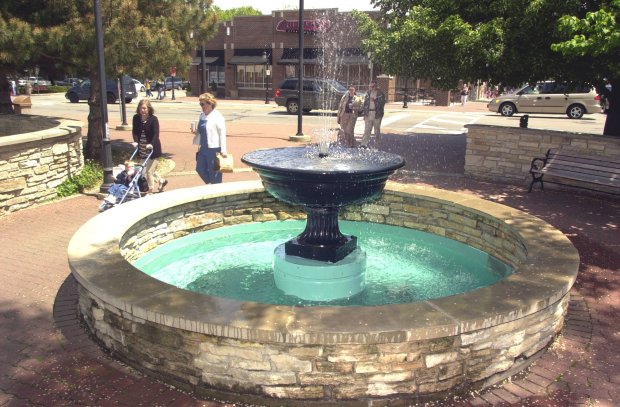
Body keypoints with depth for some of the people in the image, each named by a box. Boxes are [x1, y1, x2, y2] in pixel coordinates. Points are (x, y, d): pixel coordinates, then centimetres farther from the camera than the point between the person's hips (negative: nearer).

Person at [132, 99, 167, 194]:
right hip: (142, 149, 5)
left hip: (152, 148, -5)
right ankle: (161, 181, 40)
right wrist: (136, 141, -16)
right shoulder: (136, 118, 0)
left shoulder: (153, 119, -13)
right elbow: (135, 131, 1)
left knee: (149, 171, -4)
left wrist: (151, 144, -33)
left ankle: (150, 191, 10)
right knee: (150, 170, 15)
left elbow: (156, 134, -20)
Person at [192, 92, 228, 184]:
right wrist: (196, 131, 2)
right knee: (200, 169, 13)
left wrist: (223, 150, -18)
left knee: (214, 173, 0)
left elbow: (222, 134, -14)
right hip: (203, 148, 8)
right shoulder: (202, 115, 12)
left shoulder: (217, 116, -11)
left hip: (214, 149, -8)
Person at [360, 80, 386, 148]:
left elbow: (382, 103, -6)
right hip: (368, 113, 2)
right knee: (367, 129, -5)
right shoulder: (368, 93, 11)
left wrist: (374, 100, -18)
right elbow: (365, 103, 14)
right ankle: (364, 144, -10)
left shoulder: (380, 94, -1)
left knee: (377, 129, 6)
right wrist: (365, 113, 6)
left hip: (377, 114, -2)